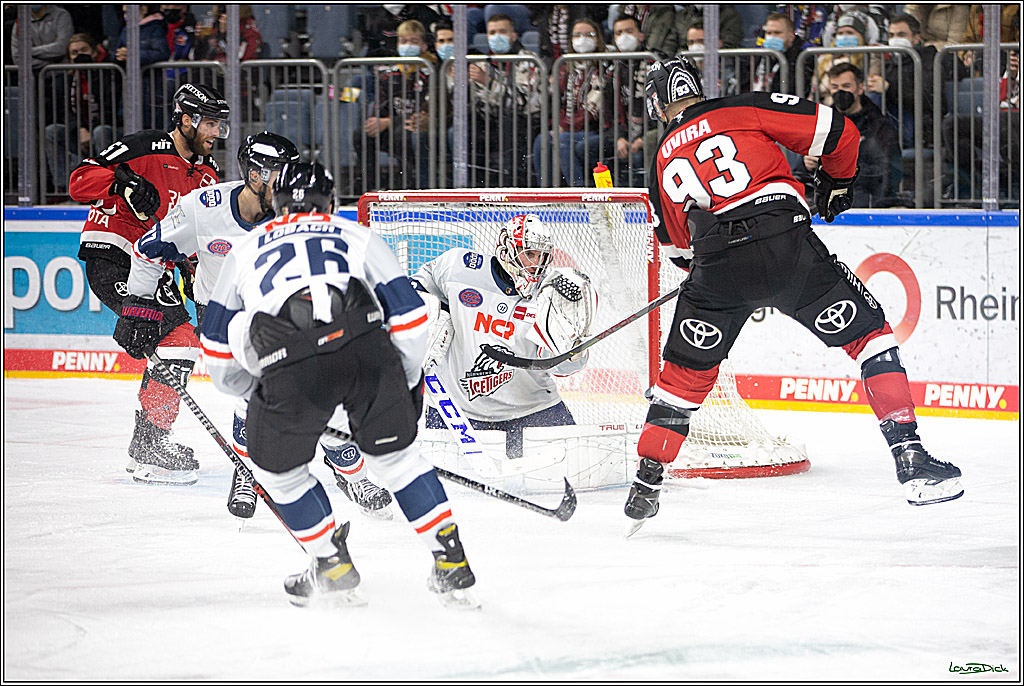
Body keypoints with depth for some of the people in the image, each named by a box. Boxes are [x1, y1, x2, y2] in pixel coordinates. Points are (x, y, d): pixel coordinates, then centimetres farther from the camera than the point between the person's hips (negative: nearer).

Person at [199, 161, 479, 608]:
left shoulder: (245, 252, 33)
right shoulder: (358, 238, 30)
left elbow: (217, 349, 32)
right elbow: (409, 314, 21)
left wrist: (257, 393, 45)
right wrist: (408, 382, 34)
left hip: (290, 368, -1)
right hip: (366, 350, 1)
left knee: (276, 467, 25)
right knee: (396, 454, 21)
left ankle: (333, 566, 27)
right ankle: (452, 567, 19)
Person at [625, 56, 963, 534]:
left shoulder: (665, 160, 22)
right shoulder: (746, 109, 12)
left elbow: (676, 247, 29)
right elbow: (836, 131, 6)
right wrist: (837, 181, 26)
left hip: (716, 264, 2)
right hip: (787, 245, -2)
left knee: (685, 373, 20)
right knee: (868, 332, 10)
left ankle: (647, 483, 21)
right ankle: (910, 458, 0)